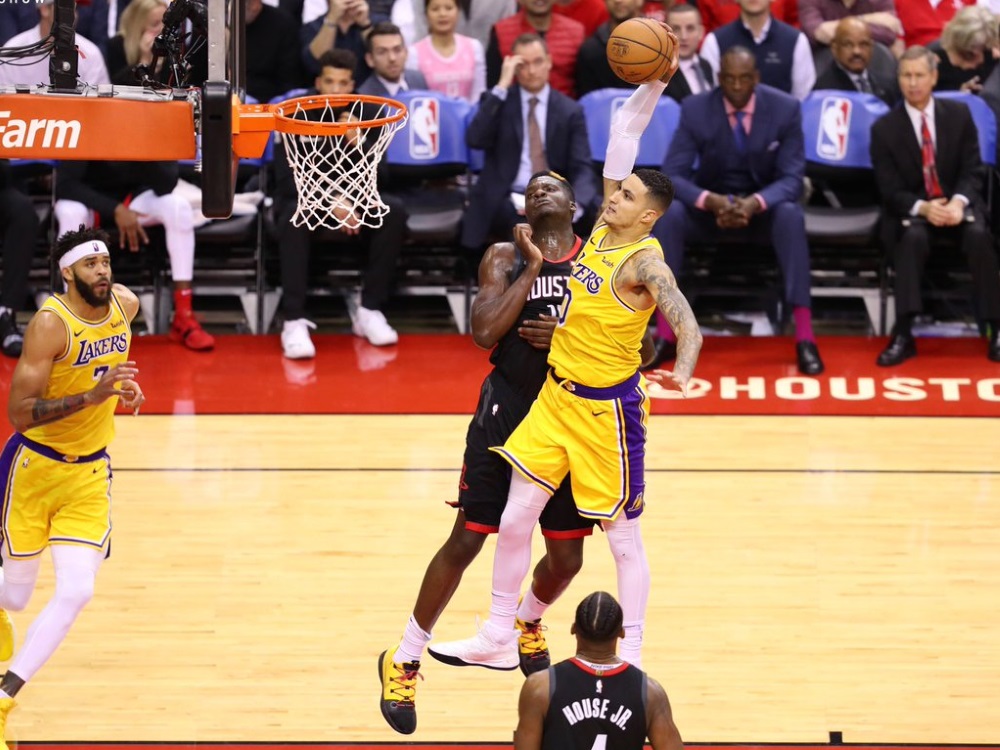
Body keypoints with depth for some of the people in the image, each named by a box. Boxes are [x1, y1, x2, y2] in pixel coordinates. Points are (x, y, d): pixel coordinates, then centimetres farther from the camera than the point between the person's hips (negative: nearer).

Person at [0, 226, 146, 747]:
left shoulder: (125, 305, -3)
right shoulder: (50, 323, -22)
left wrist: (122, 387, 4)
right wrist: (93, 395, -36)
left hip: (89, 472, 4)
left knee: (76, 591, -12)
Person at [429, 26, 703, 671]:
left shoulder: (643, 260, -19)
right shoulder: (603, 227, 2)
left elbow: (687, 326, -33)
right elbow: (624, 133, 6)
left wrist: (682, 372, -51)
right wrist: (653, 84, -5)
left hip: (607, 406, -8)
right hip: (557, 395, 8)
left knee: (623, 535, 2)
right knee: (516, 516, 9)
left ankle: (631, 656, 10)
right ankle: (498, 634, 20)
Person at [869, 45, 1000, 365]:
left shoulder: (959, 115, 3)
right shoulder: (884, 129, -2)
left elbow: (973, 171, 0)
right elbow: (891, 190, -5)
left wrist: (959, 202, -21)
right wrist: (923, 208, -24)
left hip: (957, 203, 1)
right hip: (912, 210, -1)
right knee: (913, 236, -36)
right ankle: (903, 335, -39)